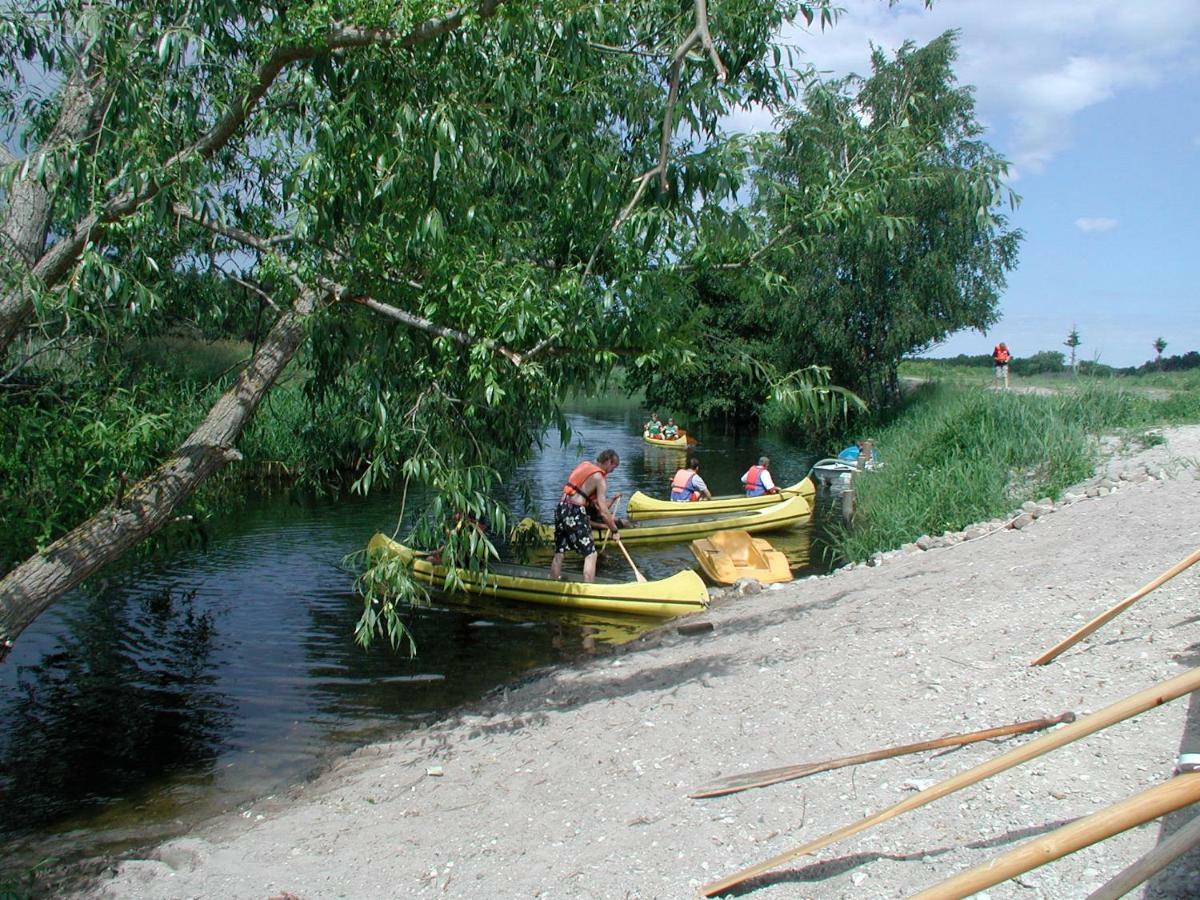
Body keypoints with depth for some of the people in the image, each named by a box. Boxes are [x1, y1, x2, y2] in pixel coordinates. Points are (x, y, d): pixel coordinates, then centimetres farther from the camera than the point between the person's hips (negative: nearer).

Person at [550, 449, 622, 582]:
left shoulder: (584, 465, 16)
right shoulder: (600, 479, -7)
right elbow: (603, 511, -11)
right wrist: (615, 530, 0)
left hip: (560, 508, 8)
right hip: (575, 513, -8)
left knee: (559, 553, 17)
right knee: (590, 554, 0)